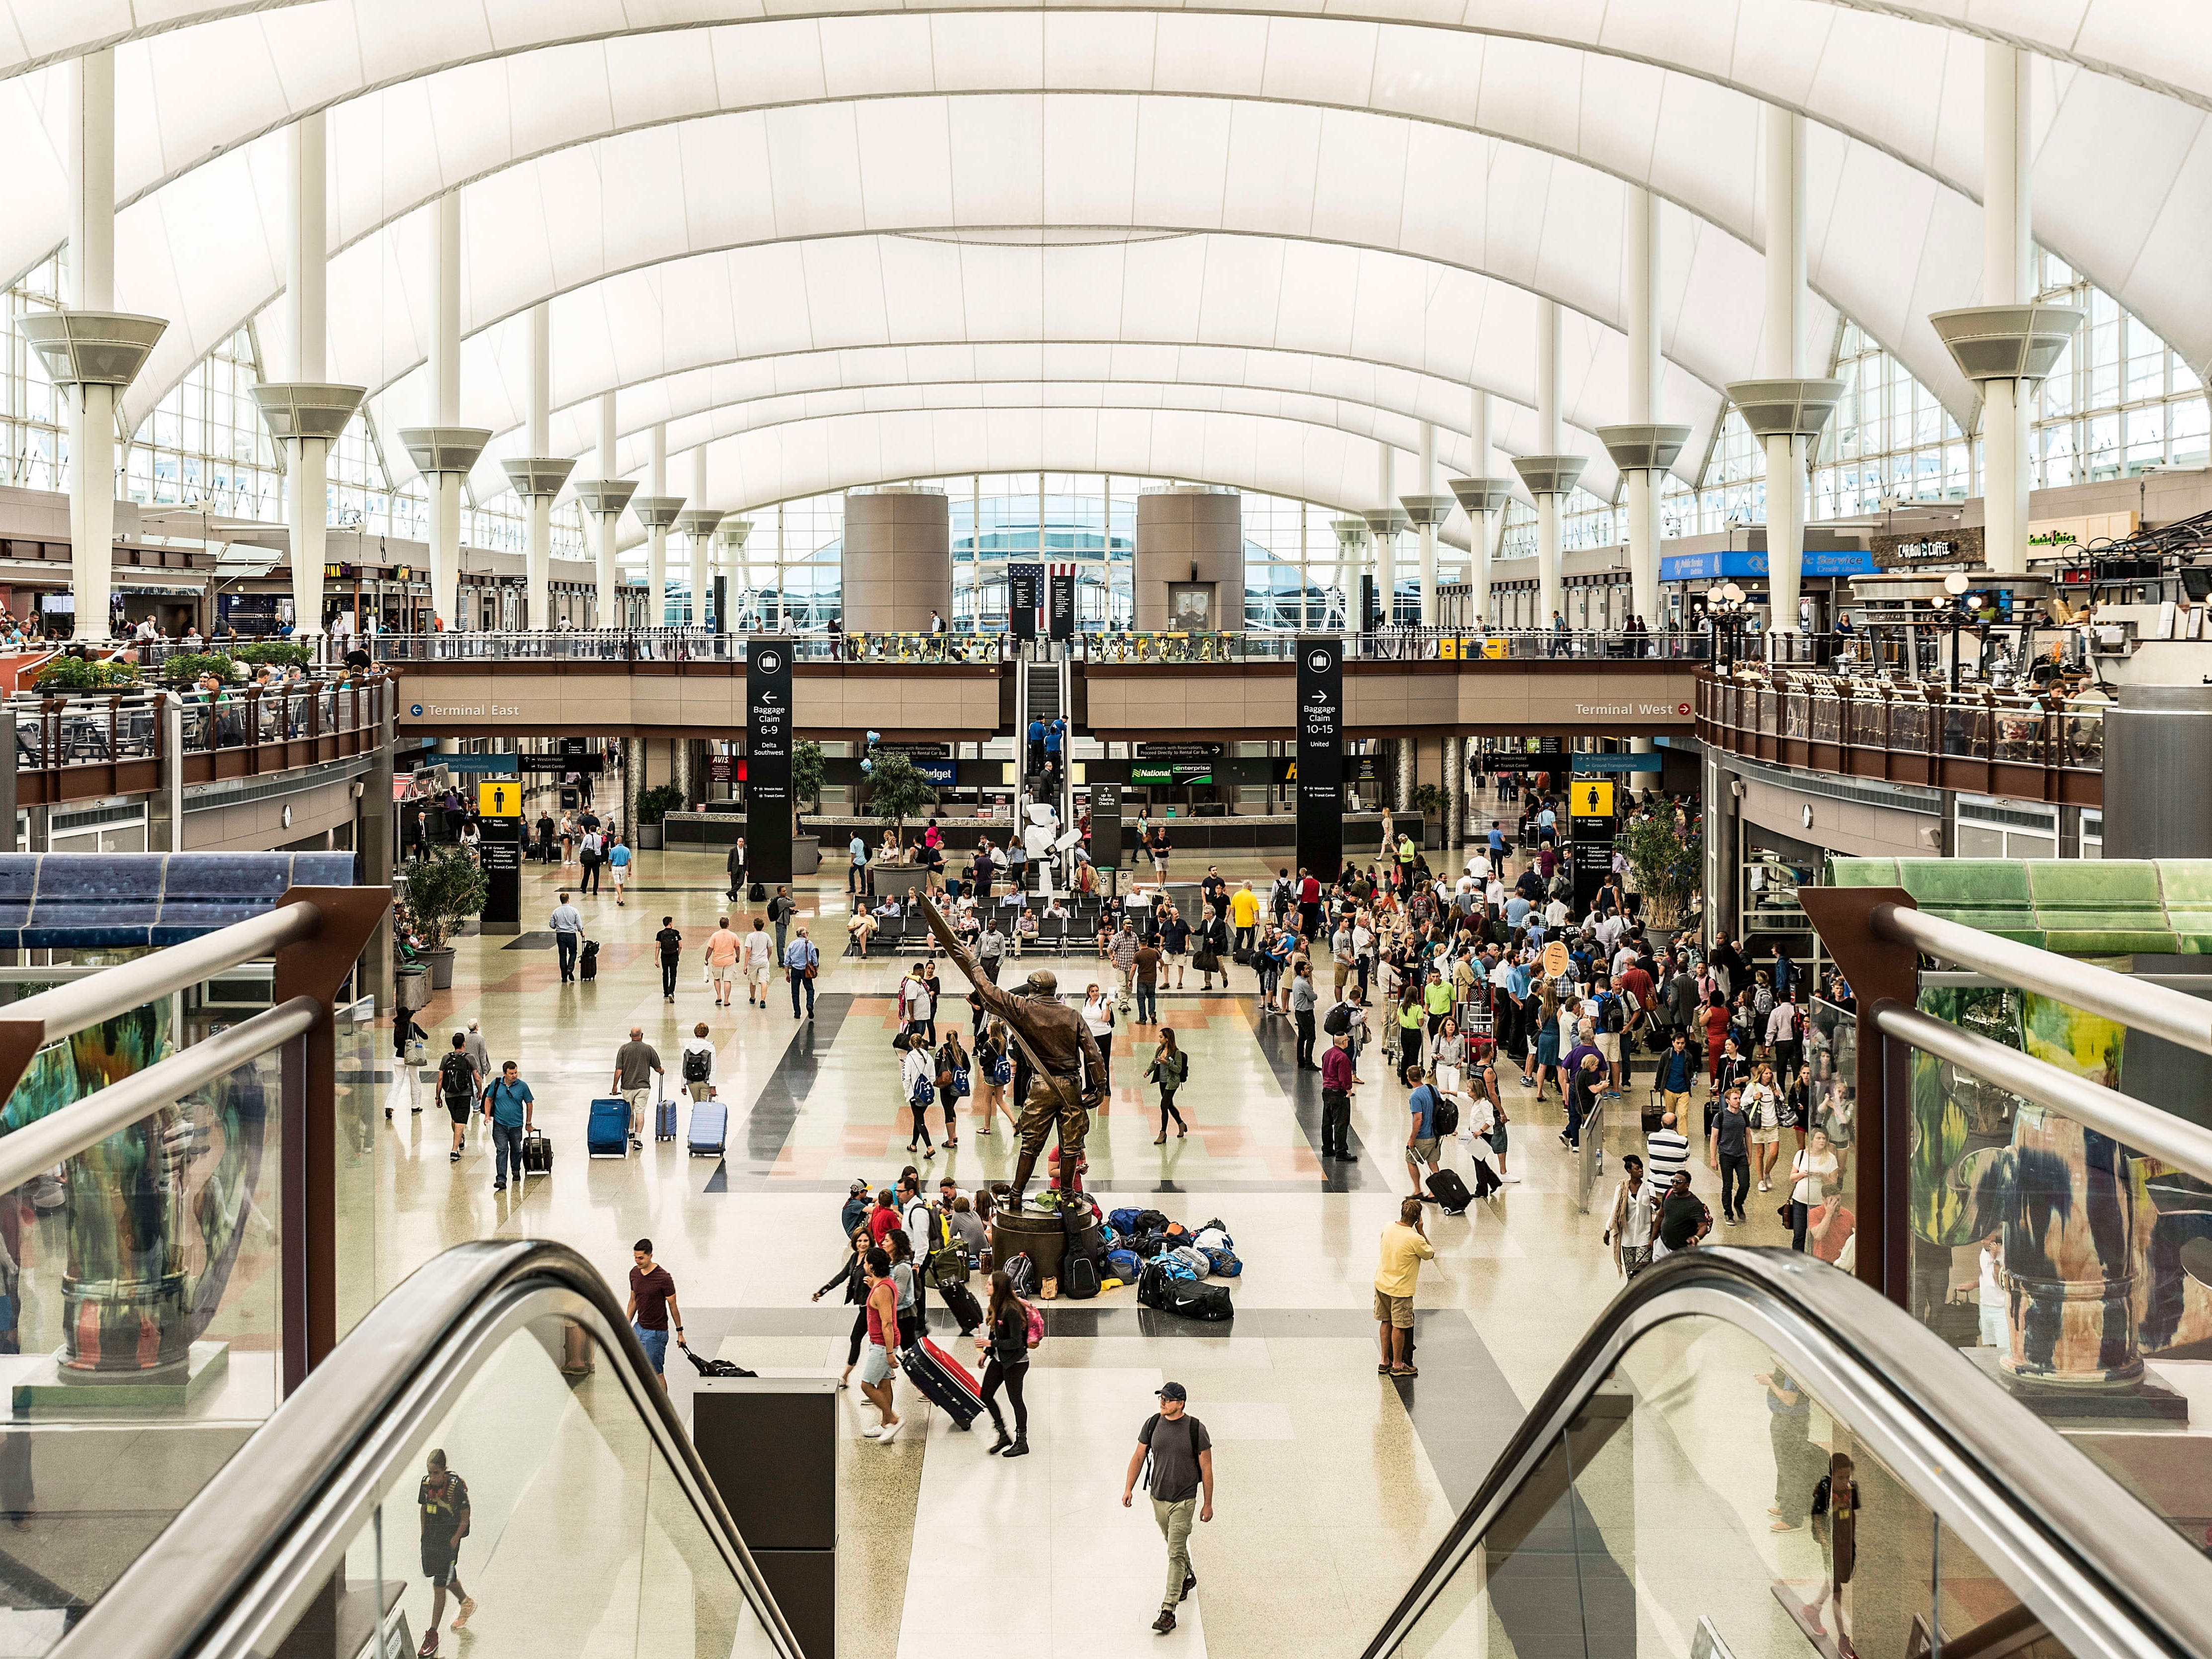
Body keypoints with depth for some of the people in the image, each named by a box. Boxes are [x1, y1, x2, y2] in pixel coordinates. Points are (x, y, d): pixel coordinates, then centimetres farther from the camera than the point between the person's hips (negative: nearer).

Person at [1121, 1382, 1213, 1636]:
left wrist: (1208, 1504, -4)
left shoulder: (1195, 1429, -14)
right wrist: (1128, 1489, 0)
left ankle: (1168, 1611, -10)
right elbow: (1139, 1457, 7)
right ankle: (1187, 1578, 51)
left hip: (1183, 1500, -5)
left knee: (1176, 1553, -9)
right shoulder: (1153, 1424, -3)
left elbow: (1206, 1468, -7)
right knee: (1174, 1544, 23)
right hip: (1158, 1497, 5)